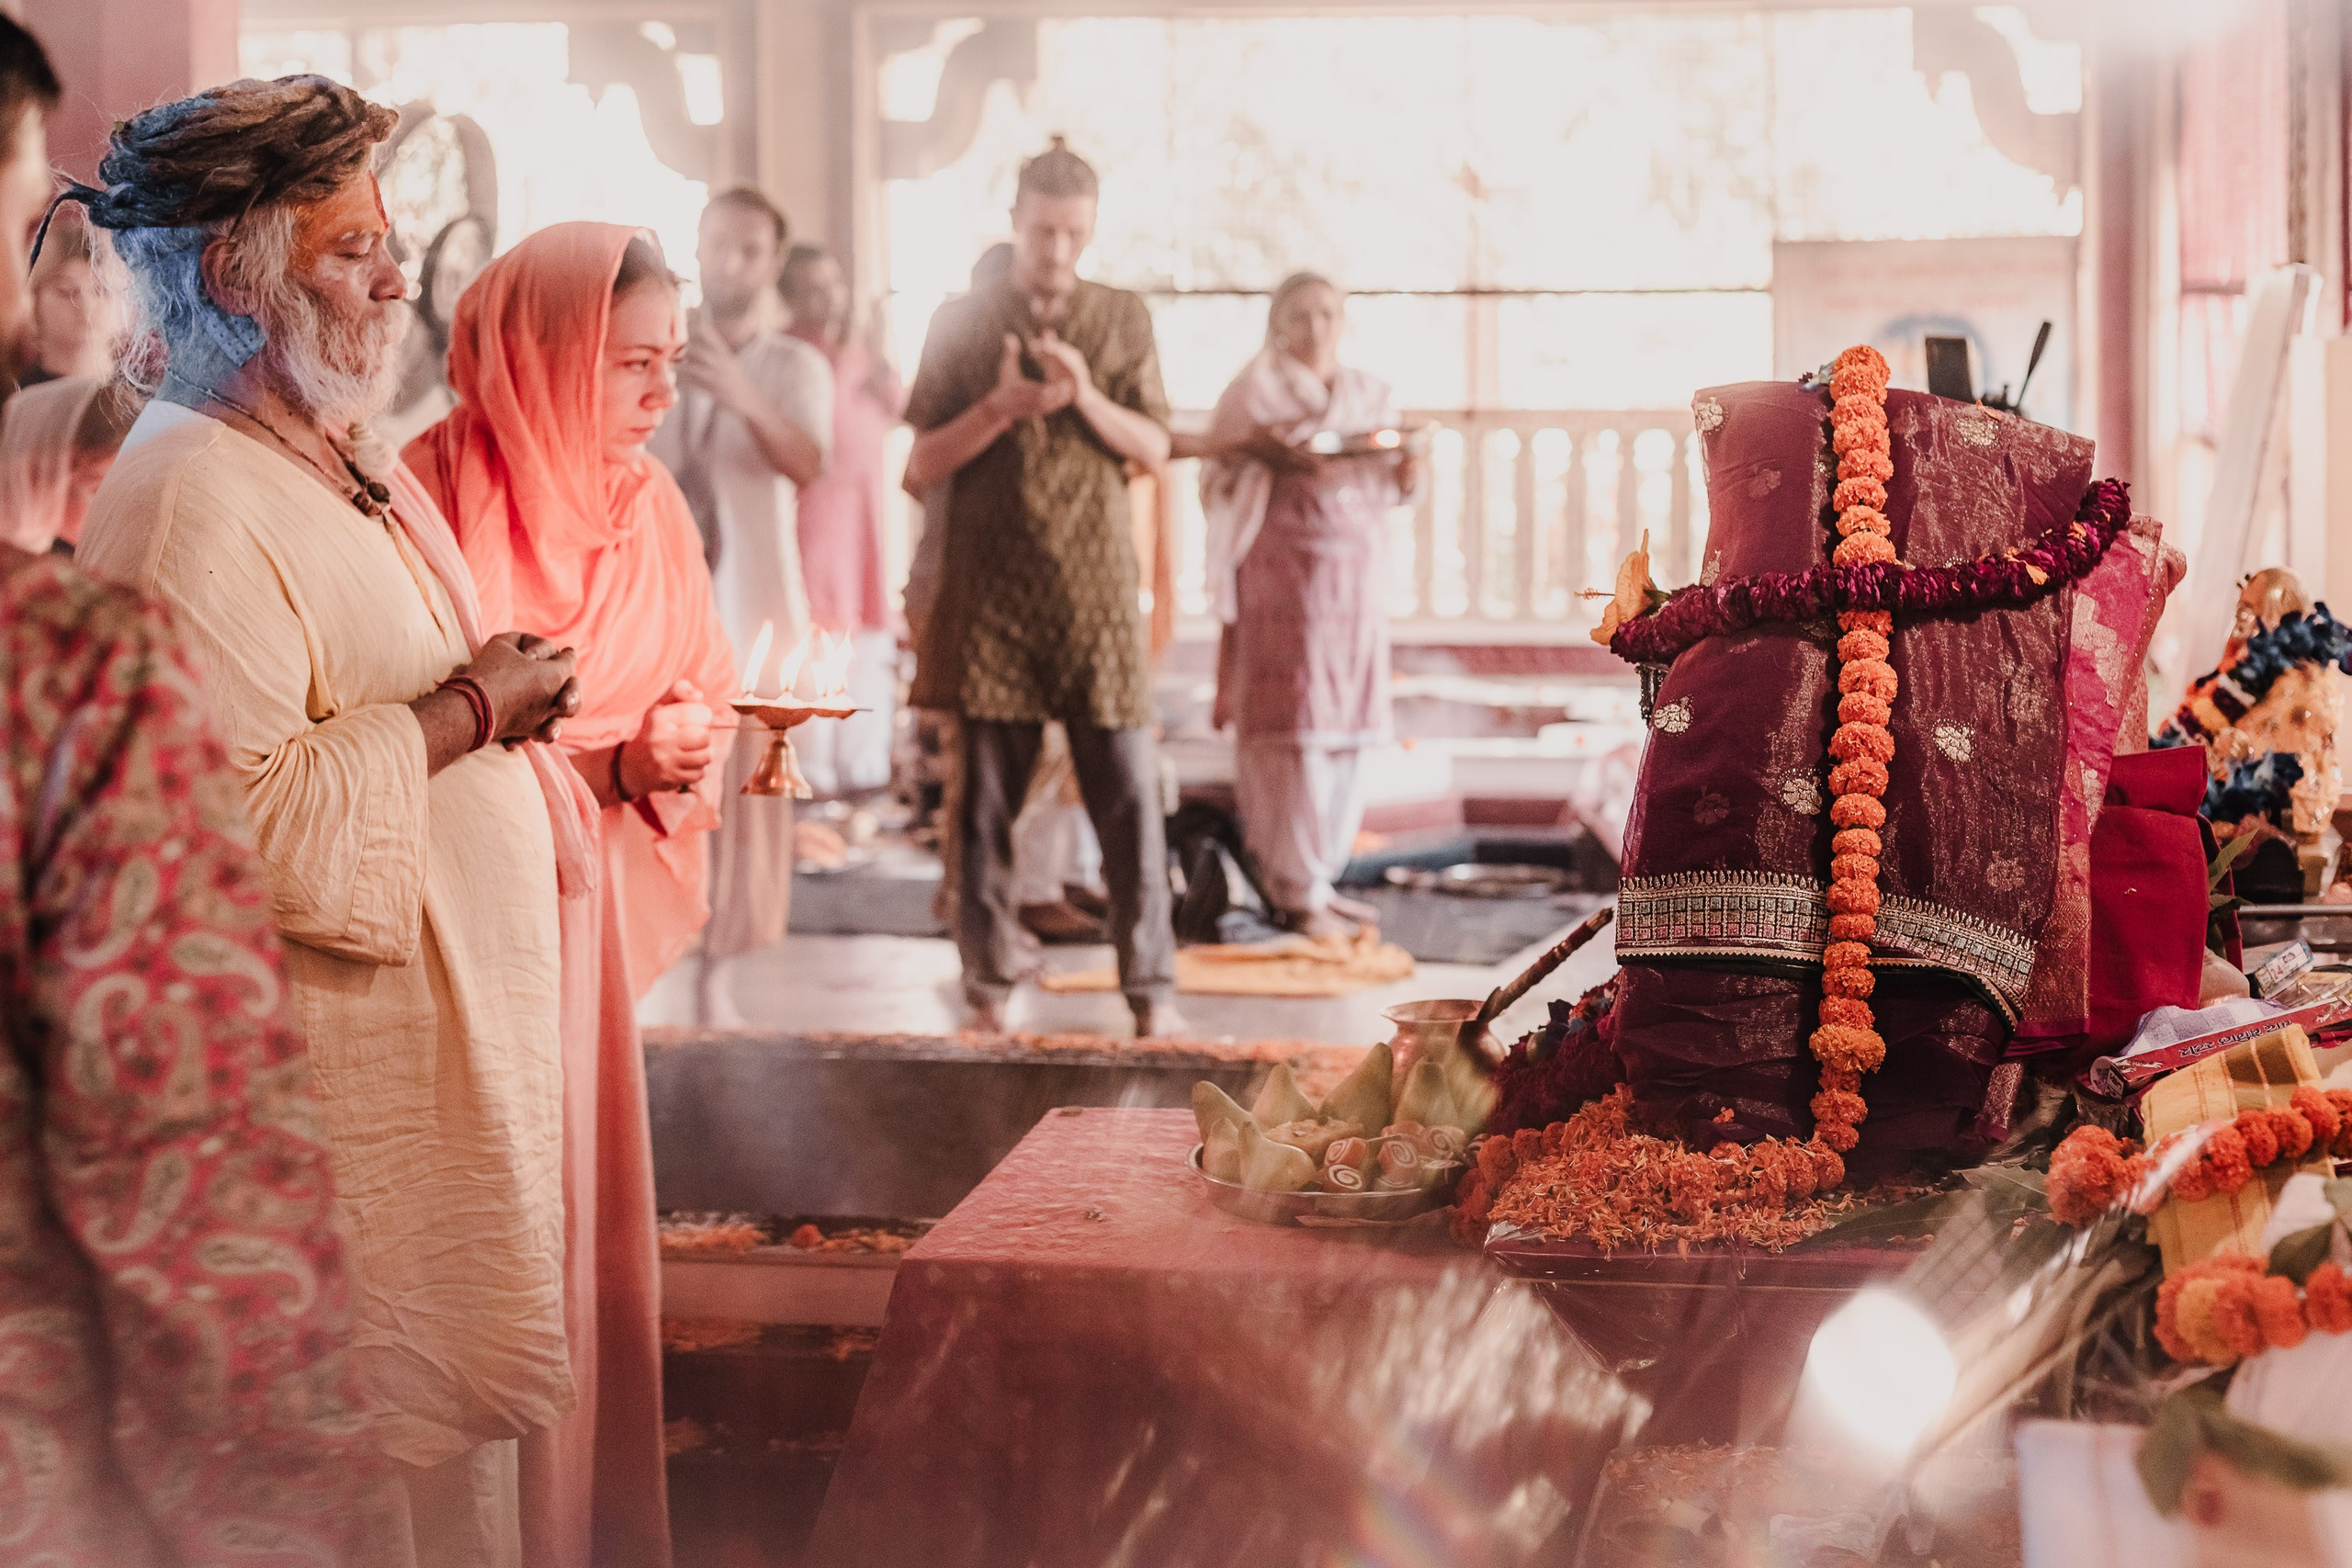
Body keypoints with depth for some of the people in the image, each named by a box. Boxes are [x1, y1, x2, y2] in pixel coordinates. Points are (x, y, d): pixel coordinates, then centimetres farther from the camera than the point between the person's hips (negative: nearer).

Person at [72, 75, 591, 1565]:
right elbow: (247, 815, -28)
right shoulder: (187, 503, -18)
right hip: (359, 1066, -10)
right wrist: (471, 706, -19)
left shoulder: (349, 459, 14)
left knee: (466, 1426, 16)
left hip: (471, 1034, 10)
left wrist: (511, 701, 12)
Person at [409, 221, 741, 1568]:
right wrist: (609, 761, -21)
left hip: (582, 908, 6)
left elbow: (699, 694, 15)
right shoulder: (436, 495, -13)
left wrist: (680, 754, -8)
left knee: (588, 1221, 10)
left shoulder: (648, 506, 8)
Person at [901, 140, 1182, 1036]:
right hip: (989, 593, 0)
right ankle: (990, 987, 12)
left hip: (1095, 591, 0)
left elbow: (1156, 450, 6)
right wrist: (1001, 406, -13)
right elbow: (923, 465, 3)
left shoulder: (1123, 320, 10)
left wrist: (1087, 398, -12)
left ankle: (1151, 988, 2)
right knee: (985, 796, 2)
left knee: (1129, 792, -4)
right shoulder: (960, 323, 7)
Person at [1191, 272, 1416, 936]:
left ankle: (1320, 873, 13)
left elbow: (1386, 487, 16)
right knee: (1295, 728, -11)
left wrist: (1406, 475, -5)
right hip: (1284, 569, -6)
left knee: (1345, 728, 5)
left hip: (1357, 575, 6)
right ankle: (1297, 887, -10)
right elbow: (1219, 480, -5)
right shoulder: (1257, 387, 1)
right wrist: (1264, 455, -23)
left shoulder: (1369, 396, 16)